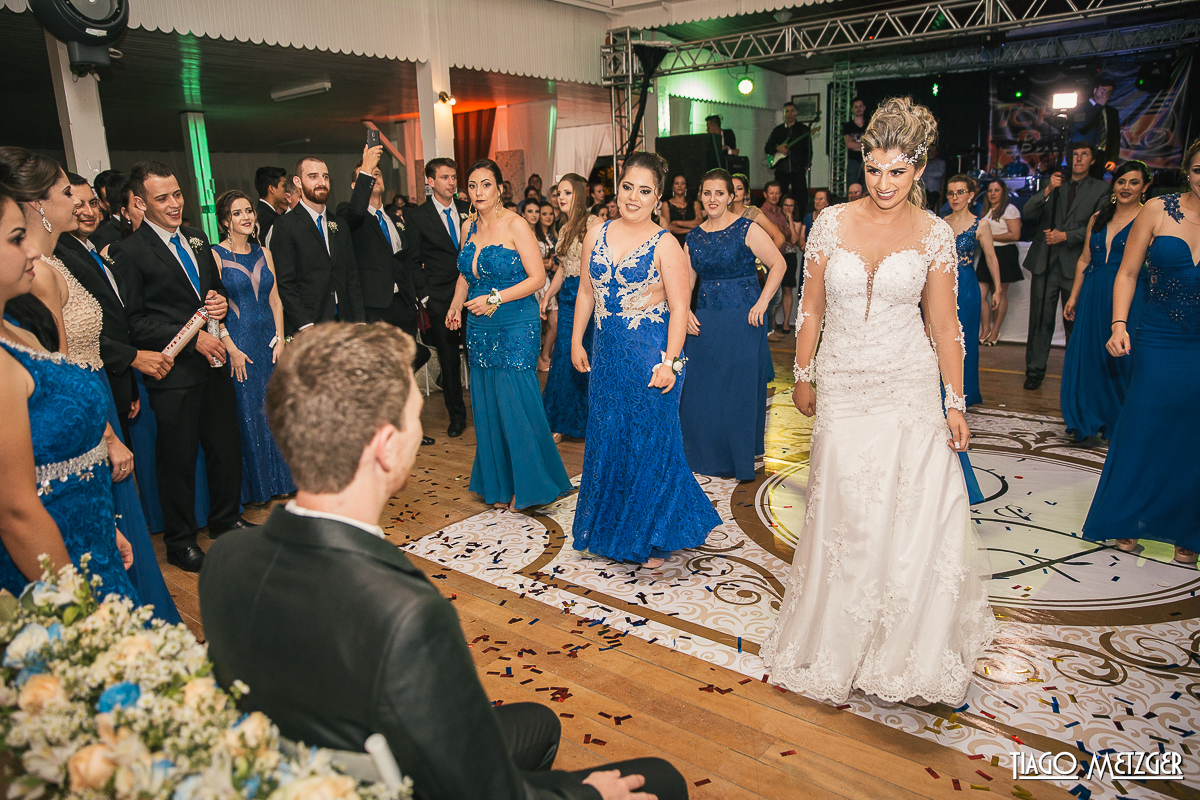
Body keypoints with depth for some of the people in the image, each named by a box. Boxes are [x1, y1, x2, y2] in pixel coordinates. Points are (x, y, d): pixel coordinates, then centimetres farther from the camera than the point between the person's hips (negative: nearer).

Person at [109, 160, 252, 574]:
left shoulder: (196, 239, 12)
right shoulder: (129, 251, -10)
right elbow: (134, 322, -13)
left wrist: (222, 301, 0)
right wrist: (192, 338, -18)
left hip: (213, 363, 7)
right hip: (174, 371, -6)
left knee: (227, 445, 15)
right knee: (178, 458, 5)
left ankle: (225, 519, 35)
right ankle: (180, 540, 22)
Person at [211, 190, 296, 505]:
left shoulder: (263, 254, 10)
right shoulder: (215, 255, -6)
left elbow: (275, 300, 10)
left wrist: (279, 339, -1)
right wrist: (232, 350, -14)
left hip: (268, 341, 5)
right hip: (238, 344, -5)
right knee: (246, 412, 2)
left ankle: (279, 478, 24)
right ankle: (254, 483, 16)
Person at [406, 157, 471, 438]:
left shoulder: (468, 211, 9)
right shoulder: (417, 216, 1)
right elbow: (414, 262, 3)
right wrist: (424, 296, -5)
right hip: (440, 299, -2)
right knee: (449, 360, 5)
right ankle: (456, 416, 18)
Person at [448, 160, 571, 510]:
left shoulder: (515, 225, -8)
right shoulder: (469, 228, 10)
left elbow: (538, 277, -11)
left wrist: (496, 298, -18)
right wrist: (457, 304, 6)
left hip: (516, 327, -6)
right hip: (480, 328, 6)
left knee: (515, 401, -7)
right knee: (487, 404, 8)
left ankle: (526, 484, 10)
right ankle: (499, 484, 20)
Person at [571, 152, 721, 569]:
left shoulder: (664, 245, -9)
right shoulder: (596, 236, 7)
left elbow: (679, 308, -12)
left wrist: (669, 362, -19)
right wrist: (576, 342, 9)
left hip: (651, 356, -5)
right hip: (606, 353, 5)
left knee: (651, 441, 3)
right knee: (607, 438, 13)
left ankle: (654, 538, 20)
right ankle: (610, 529, 31)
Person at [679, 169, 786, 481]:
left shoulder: (746, 230, -5)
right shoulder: (693, 237, 10)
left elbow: (778, 264, -7)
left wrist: (761, 304, -14)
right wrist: (685, 311, -3)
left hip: (742, 320, -5)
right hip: (705, 322, 5)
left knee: (740, 388, 1)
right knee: (700, 388, 8)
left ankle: (740, 458, 16)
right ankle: (707, 454, 25)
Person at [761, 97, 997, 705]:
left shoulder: (934, 233, -1)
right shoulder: (832, 223, 0)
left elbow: (944, 324, 2)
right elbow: (812, 308, 6)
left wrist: (955, 402, -1)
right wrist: (802, 376, 8)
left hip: (908, 390, 0)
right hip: (842, 388, 1)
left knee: (920, 516, -4)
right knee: (844, 518, 6)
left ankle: (909, 649, 19)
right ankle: (840, 645, 26)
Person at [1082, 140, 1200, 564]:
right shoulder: (1158, 210, -2)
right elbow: (1128, 273, 1)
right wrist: (1119, 325, -10)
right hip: (1158, 342, 0)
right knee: (1141, 431, 6)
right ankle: (1127, 520, 26)